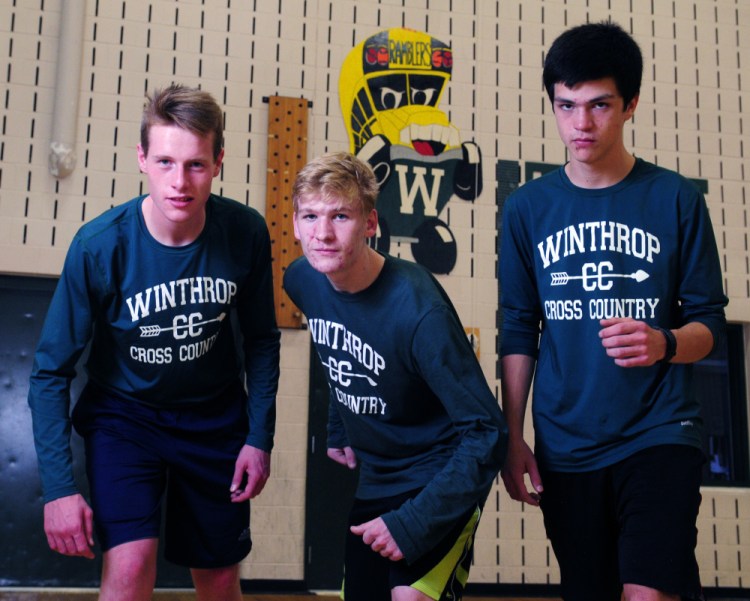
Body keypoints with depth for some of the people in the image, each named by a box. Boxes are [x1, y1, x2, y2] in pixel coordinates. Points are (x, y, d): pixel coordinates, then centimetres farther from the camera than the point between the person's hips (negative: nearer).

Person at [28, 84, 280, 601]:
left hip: (216, 416, 2)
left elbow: (261, 340, -1)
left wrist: (260, 437, -4)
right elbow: (52, 371, -16)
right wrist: (59, 486, -21)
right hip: (125, 413, -2)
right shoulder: (99, 246, -24)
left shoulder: (246, 233, -18)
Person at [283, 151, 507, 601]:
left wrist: (413, 524, -27)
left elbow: (486, 431, -27)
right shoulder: (302, 281, -8)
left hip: (441, 481, -7)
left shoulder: (418, 310, -29)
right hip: (374, 480, 7)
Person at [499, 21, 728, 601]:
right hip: (565, 447, 2)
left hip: (659, 435, -2)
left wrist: (663, 345, -21)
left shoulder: (676, 199, -1)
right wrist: (513, 438, 5)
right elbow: (519, 332, 8)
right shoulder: (527, 208, 4)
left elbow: (709, 322, 1)